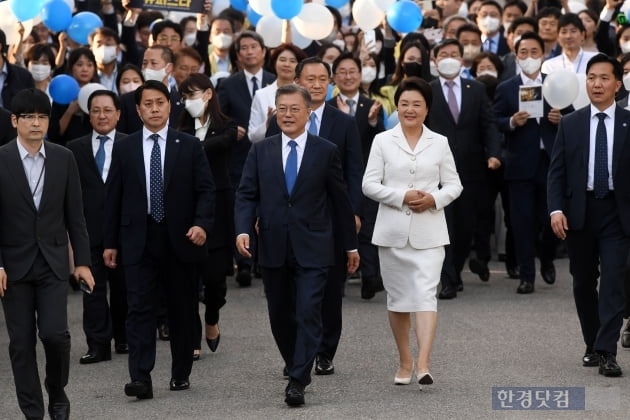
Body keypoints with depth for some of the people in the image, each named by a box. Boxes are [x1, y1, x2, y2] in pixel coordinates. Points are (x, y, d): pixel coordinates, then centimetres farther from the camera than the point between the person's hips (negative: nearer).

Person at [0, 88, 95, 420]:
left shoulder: (63, 159, 2)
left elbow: (75, 215, 5)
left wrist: (82, 261, 2)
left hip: (52, 263, 1)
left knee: (55, 333, -10)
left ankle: (57, 393, 16)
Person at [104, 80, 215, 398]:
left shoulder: (189, 146, 4)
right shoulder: (124, 149, 7)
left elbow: (205, 190, 1)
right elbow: (113, 197, 8)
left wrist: (202, 223, -16)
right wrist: (110, 242, 6)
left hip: (180, 240, 0)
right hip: (138, 241, 0)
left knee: (182, 309, 8)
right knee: (140, 309, -8)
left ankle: (181, 373, 20)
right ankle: (141, 379, -13)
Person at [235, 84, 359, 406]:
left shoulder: (326, 151, 2)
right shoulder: (260, 151, 6)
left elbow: (340, 199, 6)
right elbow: (246, 195, 3)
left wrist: (350, 244, 10)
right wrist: (243, 230, -14)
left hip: (312, 248, -3)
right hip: (273, 248, 3)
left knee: (308, 313, -11)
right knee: (280, 317, 12)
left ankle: (297, 381, -12)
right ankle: (295, 366, 32)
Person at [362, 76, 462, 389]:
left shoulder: (439, 143, 7)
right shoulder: (383, 141, 4)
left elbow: (454, 184, 7)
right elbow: (370, 184, -1)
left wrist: (434, 198, -13)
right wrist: (402, 196, -14)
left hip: (428, 232, -1)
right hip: (393, 230, 1)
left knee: (425, 294, -13)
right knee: (398, 297, 9)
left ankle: (423, 365, -21)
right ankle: (405, 362, 22)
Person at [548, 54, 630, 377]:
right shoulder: (570, 124, 6)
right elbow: (557, 171, 3)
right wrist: (556, 209, -9)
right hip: (579, 212, 2)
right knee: (583, 283, 10)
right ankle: (593, 346, 23)